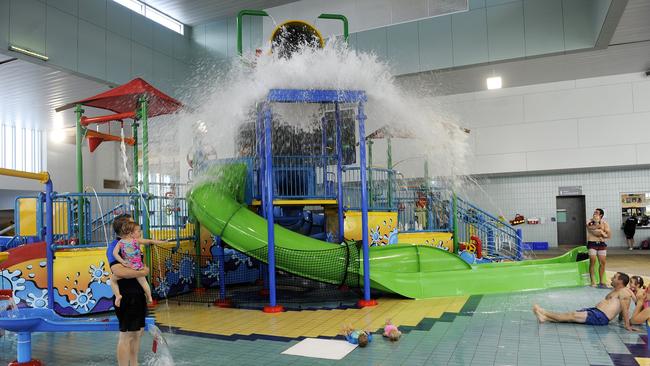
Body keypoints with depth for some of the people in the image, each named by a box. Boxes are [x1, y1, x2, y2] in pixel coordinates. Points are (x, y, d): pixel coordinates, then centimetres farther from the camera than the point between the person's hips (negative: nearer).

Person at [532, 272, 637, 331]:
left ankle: (544, 313, -16)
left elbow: (625, 309, -17)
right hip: (595, 311, 10)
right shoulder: (615, 291, 23)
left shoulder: (623, 292, -9)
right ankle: (545, 317, -15)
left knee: (573, 316, -14)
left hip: (600, 317, -10)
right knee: (572, 314, -4)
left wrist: (627, 325, -23)